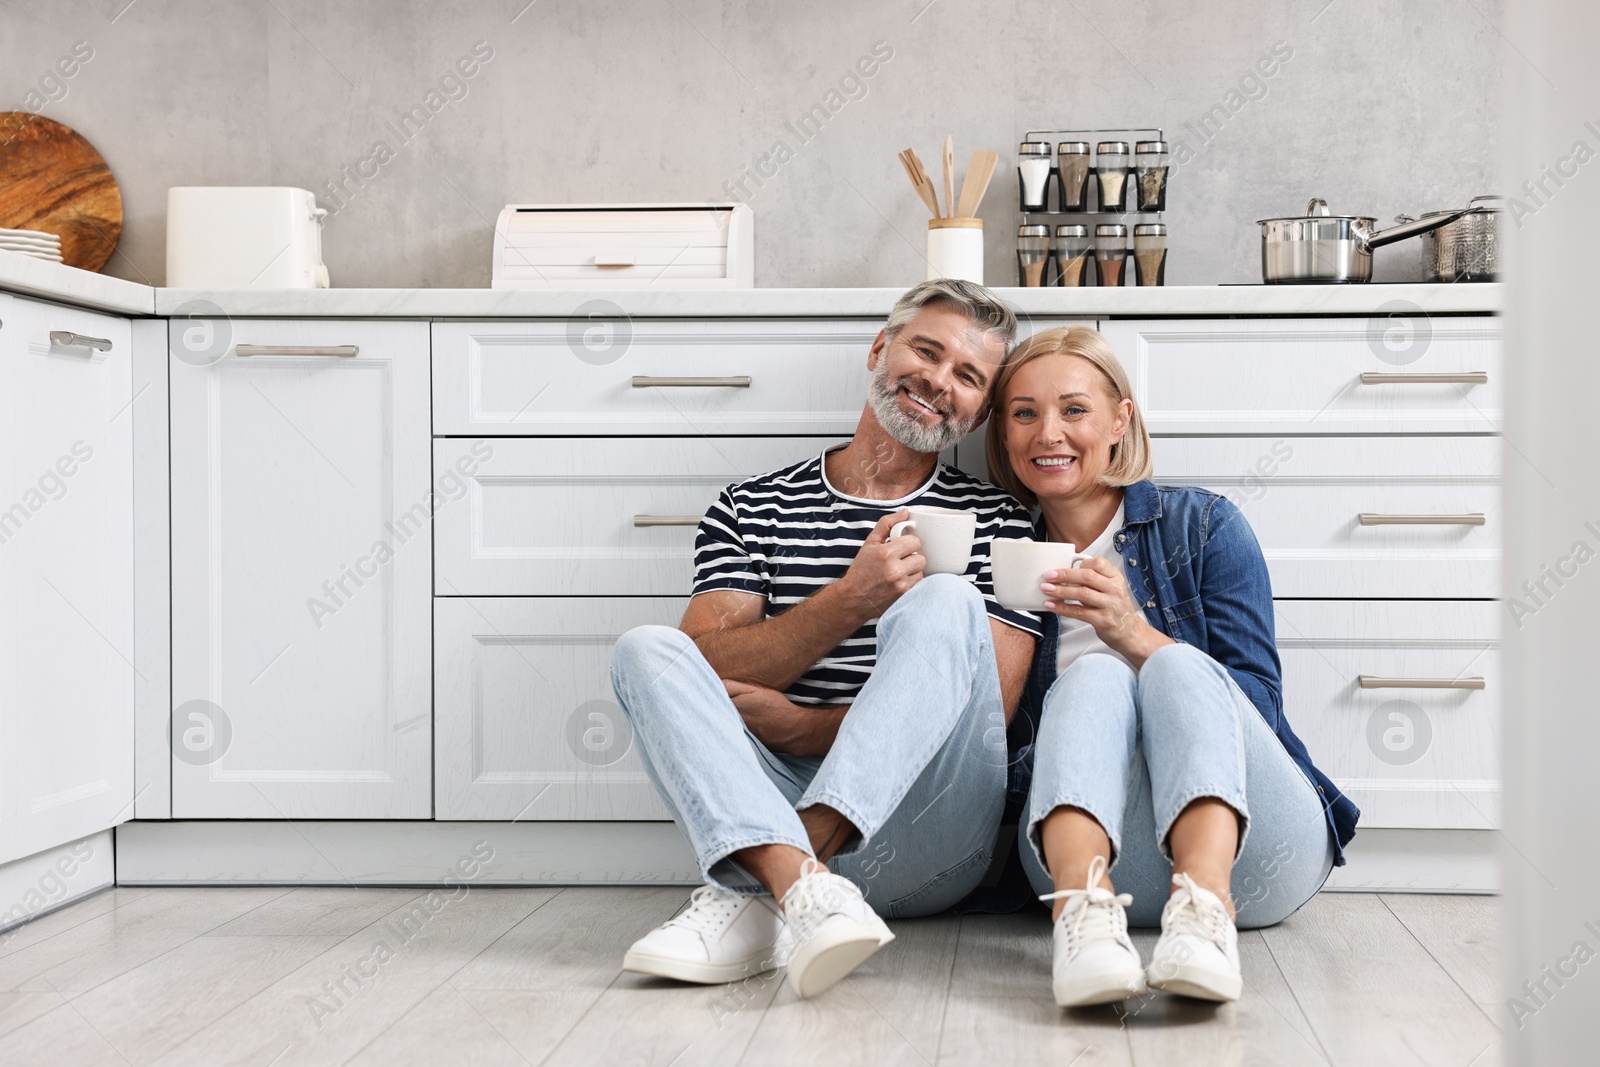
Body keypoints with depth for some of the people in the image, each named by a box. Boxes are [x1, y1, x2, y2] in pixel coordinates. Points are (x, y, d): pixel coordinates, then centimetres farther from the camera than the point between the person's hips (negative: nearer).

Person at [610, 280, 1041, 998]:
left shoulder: (996, 520, 12)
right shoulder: (749, 509, 15)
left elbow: (991, 705, -1)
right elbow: (706, 671, -1)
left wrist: (802, 726, -9)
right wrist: (851, 601, -15)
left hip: (924, 845, -1)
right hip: (760, 812, 2)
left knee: (945, 603, -23)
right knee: (646, 648, -18)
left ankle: (752, 896, -36)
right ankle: (805, 888, -42)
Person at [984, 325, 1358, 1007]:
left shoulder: (1201, 524, 10)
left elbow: (1258, 707, -1)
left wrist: (1137, 634, -15)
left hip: (1250, 843, -1)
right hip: (1091, 845, 1)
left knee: (1176, 667, -27)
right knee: (1094, 676, -26)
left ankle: (1205, 907, -54)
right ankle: (1084, 910, -55)